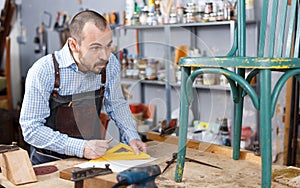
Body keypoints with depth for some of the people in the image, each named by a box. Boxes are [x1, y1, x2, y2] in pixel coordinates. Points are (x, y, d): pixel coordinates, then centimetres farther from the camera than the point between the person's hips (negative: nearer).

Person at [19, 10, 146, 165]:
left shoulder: (110, 64, -6)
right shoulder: (43, 71, -19)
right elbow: (31, 129, -17)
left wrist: (132, 136, -3)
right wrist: (80, 147, -26)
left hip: (93, 157, 2)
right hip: (50, 162, -2)